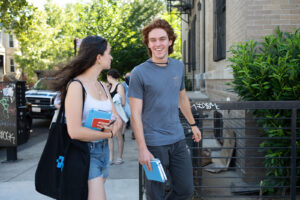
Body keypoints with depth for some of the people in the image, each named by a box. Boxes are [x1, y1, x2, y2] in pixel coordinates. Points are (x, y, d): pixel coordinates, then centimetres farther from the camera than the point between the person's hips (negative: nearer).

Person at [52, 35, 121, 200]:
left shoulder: (102, 86, 10)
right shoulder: (76, 85, -15)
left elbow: (117, 119, 10)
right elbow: (75, 132, -22)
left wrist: (112, 127, -14)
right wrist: (108, 134, -10)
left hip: (104, 150, 8)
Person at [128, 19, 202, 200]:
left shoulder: (179, 67, 7)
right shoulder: (139, 73, -10)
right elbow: (135, 114, -12)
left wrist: (193, 124, 28)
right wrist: (142, 149, -17)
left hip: (178, 139, 5)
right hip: (154, 144, -5)